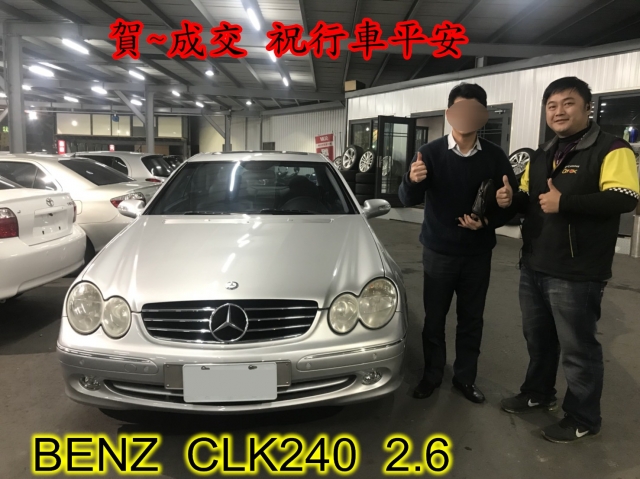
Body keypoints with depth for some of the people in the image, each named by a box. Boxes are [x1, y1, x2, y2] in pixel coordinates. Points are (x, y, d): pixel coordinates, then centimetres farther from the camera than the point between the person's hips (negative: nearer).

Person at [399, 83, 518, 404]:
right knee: (434, 318, 8)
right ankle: (432, 375, 26)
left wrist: (488, 221, -19)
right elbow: (408, 200, -14)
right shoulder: (430, 152, -8)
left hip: (478, 253, 2)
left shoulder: (494, 156, -3)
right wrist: (413, 181, -36)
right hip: (438, 251, -1)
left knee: (472, 319, 11)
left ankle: (465, 377, 28)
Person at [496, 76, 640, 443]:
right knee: (538, 338, 20)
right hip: (533, 267, 8)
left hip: (577, 273, -7)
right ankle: (538, 393, 40)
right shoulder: (542, 157, 16)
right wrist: (512, 199, 0)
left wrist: (564, 202, -27)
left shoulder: (611, 150, -9)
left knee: (578, 348, 5)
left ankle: (583, 419, 23)